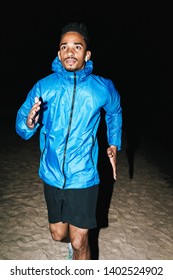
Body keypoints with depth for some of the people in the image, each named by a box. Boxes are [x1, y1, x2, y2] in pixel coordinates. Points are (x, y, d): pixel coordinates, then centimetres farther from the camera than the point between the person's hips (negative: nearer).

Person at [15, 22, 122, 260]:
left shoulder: (102, 88, -7)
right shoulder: (44, 86, -7)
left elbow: (115, 113, 15)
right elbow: (21, 128, -4)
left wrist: (114, 145, 7)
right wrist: (29, 124, -27)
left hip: (83, 178, -2)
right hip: (52, 176, 2)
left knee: (79, 243, 4)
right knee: (58, 234, 21)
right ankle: (75, 242, 56)